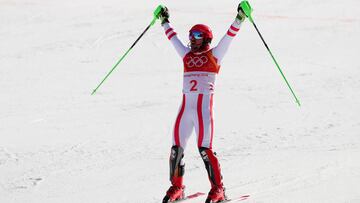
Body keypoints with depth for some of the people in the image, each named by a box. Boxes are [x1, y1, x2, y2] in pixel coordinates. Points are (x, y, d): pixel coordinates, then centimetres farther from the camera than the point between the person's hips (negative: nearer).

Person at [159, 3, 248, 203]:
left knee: (204, 148, -12)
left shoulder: (213, 55, 6)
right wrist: (165, 22, 38)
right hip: (185, 107, 5)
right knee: (176, 148, 3)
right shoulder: (187, 55, 18)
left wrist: (239, 18, -11)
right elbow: (173, 38, 31)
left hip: (204, 106, -5)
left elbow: (228, 37, -2)